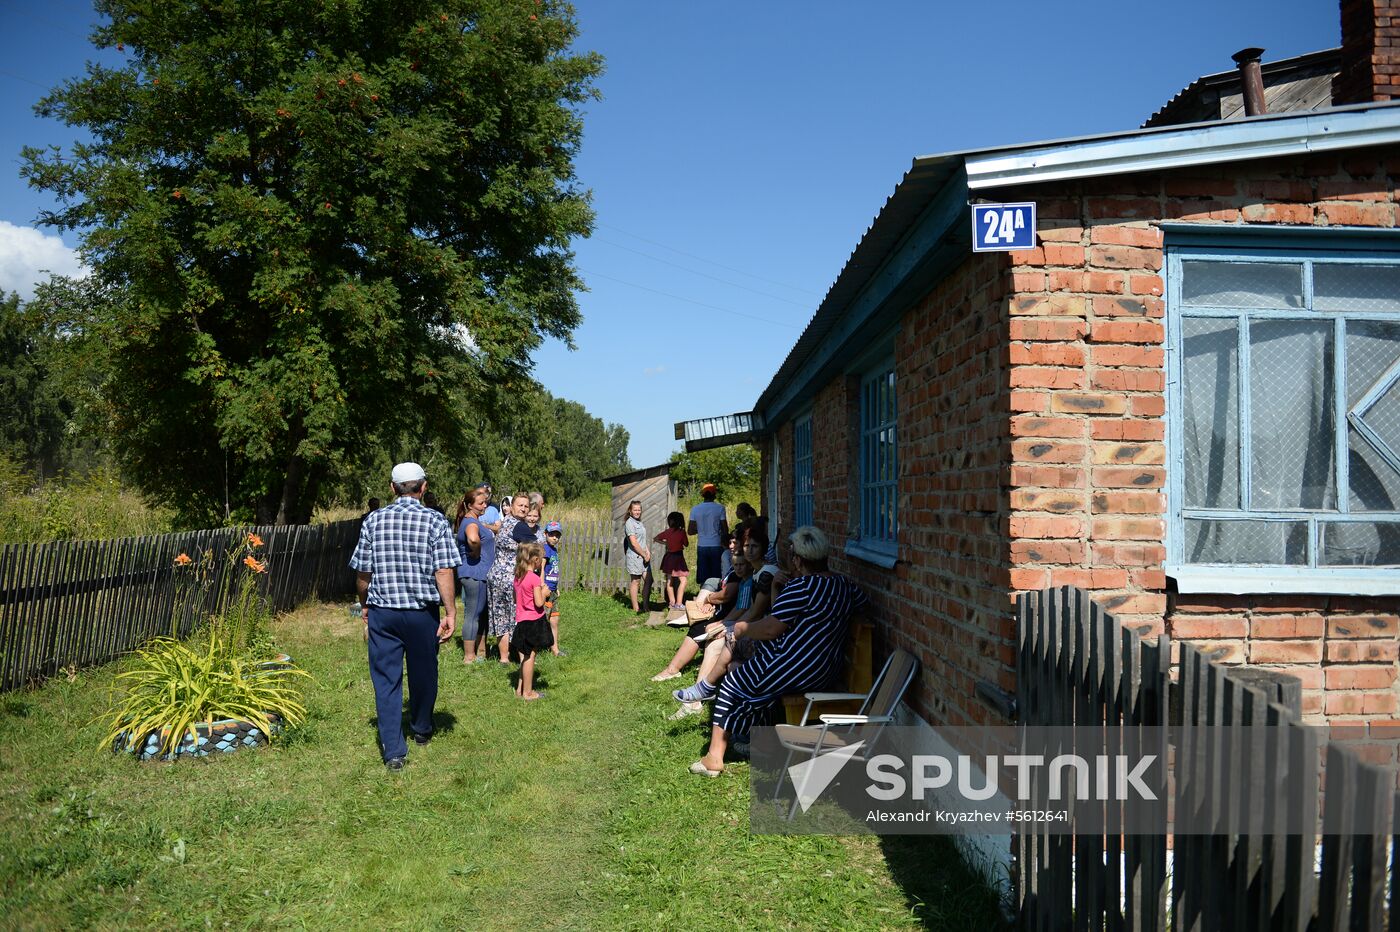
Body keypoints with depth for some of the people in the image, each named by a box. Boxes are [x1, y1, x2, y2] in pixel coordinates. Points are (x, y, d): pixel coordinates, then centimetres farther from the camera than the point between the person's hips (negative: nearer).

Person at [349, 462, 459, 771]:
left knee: (386, 679, 6)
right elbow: (443, 572, -13)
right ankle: (422, 730, 38)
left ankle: (394, 750, 3)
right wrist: (450, 612, -8)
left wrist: (365, 605, 20)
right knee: (423, 674, 18)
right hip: (422, 611, -1)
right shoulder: (435, 521, -6)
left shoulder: (373, 521, 2)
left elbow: (362, 573, 5)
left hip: (381, 612, 1)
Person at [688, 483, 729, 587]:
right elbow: (725, 530, -6)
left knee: (703, 580, 6)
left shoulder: (695, 509, 2)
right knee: (717, 578, 3)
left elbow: (690, 531, 3)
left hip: (702, 547, 2)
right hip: (716, 546, -2)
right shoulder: (720, 508, -6)